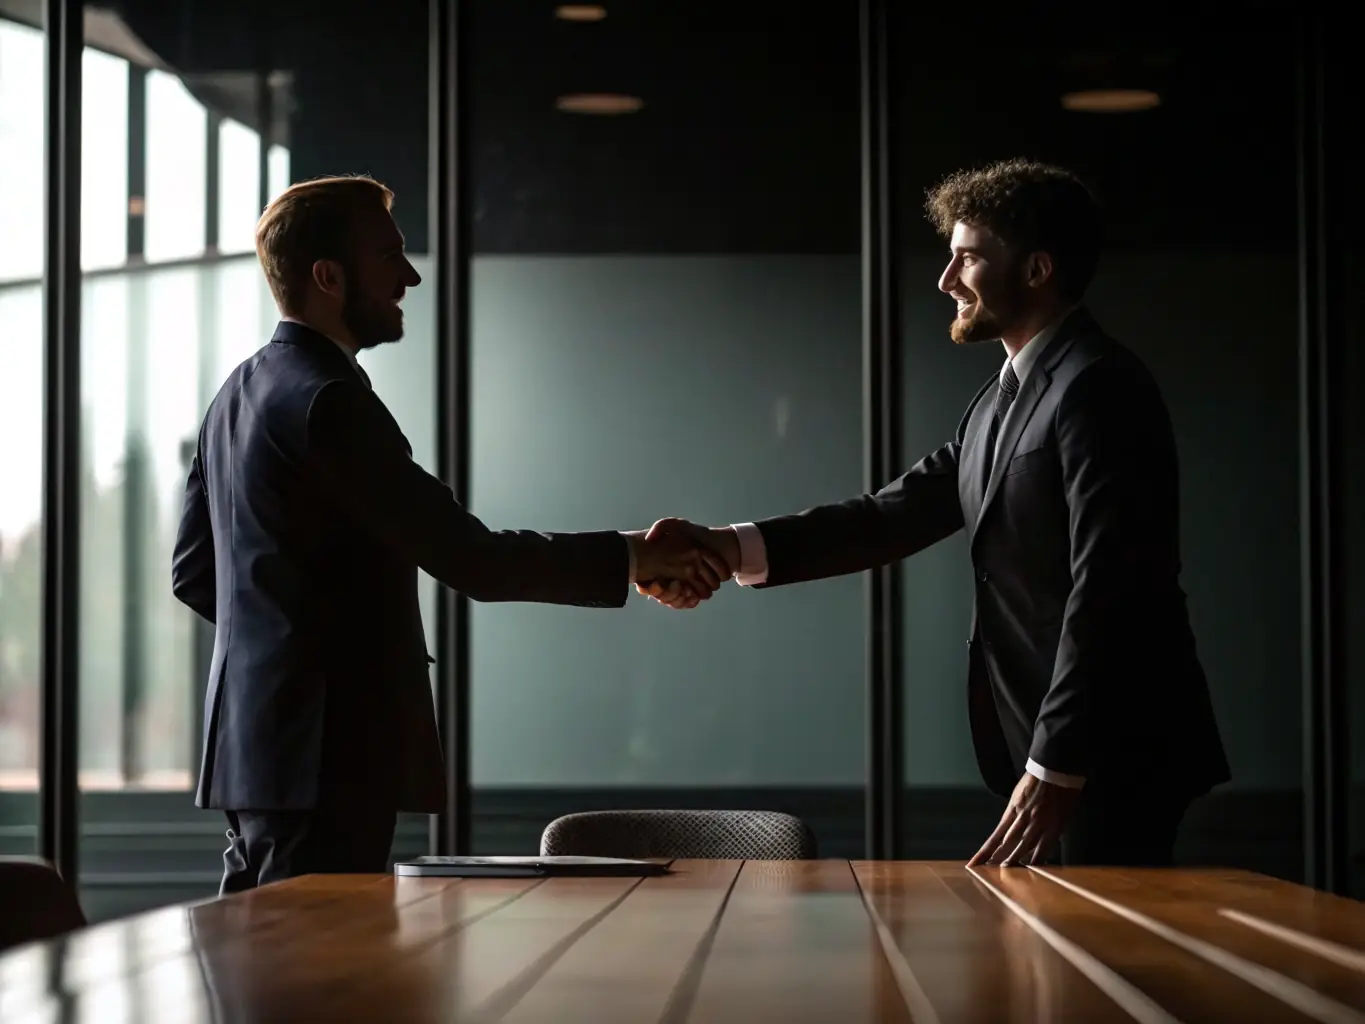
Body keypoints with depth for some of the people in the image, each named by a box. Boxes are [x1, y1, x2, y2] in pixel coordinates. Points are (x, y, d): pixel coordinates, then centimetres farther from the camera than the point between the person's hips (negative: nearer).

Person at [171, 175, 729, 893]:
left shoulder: (240, 393, 15)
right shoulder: (329, 401, -16)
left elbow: (193, 571, 22)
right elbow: (467, 557, -20)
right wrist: (629, 558, -16)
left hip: (252, 745, 10)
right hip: (326, 755, -10)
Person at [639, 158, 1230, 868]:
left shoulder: (1099, 388, -14)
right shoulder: (1002, 400, 17)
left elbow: (1104, 588, -21)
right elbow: (902, 513, 8)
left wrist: (1054, 767, -25)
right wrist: (736, 549, -5)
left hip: (1110, 753, -9)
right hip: (1050, 743, 9)